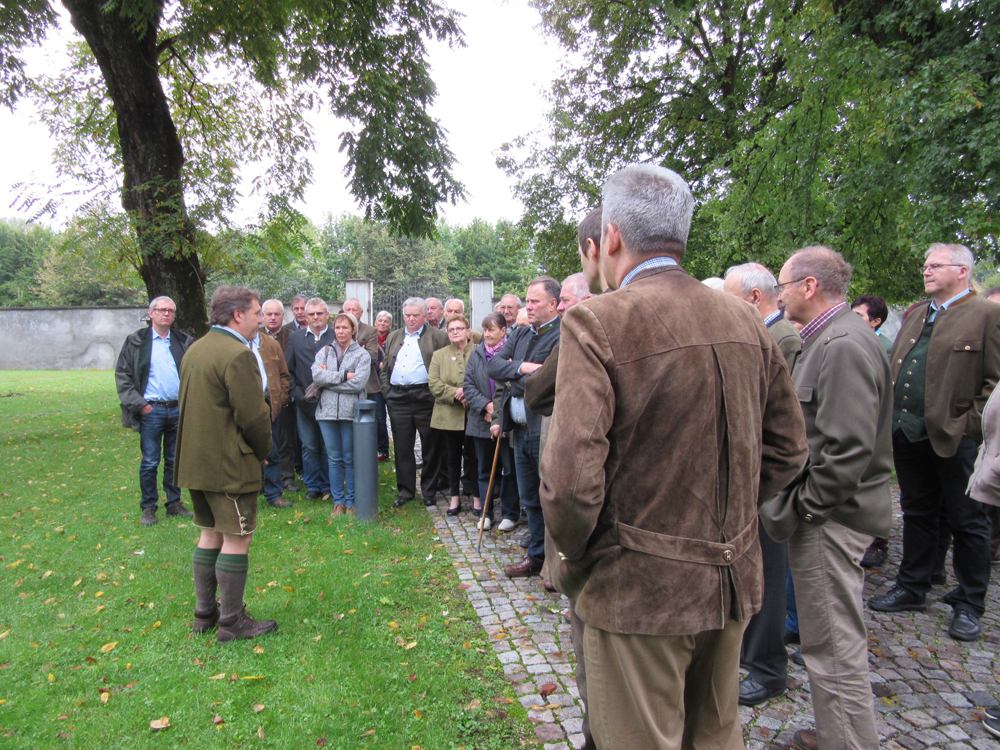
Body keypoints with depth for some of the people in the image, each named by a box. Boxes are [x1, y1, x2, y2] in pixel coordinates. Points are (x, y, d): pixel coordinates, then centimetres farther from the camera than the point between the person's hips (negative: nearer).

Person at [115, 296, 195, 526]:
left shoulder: (184, 342, 9)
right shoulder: (136, 342, 1)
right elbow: (122, 375, 0)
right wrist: (137, 403, -8)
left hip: (179, 410, 3)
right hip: (151, 411, -3)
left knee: (175, 460, 11)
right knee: (150, 462, 2)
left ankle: (174, 503, 23)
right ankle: (148, 508, 13)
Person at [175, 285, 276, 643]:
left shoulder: (195, 349, 12)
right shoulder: (237, 354, -19)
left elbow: (192, 405, 16)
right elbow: (252, 415, -21)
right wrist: (263, 450, -3)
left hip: (195, 461, 10)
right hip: (230, 465, -10)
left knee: (211, 533, 18)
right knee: (237, 539, 0)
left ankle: (204, 613, 28)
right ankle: (232, 622, 9)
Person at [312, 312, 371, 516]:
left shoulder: (362, 355, 2)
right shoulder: (324, 351, 11)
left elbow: (358, 383, -12)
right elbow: (316, 375, -6)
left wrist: (329, 378, -8)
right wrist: (344, 375, -12)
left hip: (351, 412, -2)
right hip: (327, 410, 3)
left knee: (350, 459, 4)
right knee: (334, 459, 8)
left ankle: (351, 501, 15)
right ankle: (338, 501, 19)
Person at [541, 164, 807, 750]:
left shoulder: (597, 323, -19)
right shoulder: (746, 321, 1)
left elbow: (571, 476, -26)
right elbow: (788, 449, 9)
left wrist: (574, 554, -7)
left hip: (641, 589, -6)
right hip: (732, 580, 7)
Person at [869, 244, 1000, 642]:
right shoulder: (916, 314, 15)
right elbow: (894, 367, 18)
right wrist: (892, 415, 9)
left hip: (955, 437, -6)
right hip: (909, 432, 6)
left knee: (966, 521, 7)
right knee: (917, 512, 16)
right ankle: (912, 587, 29)